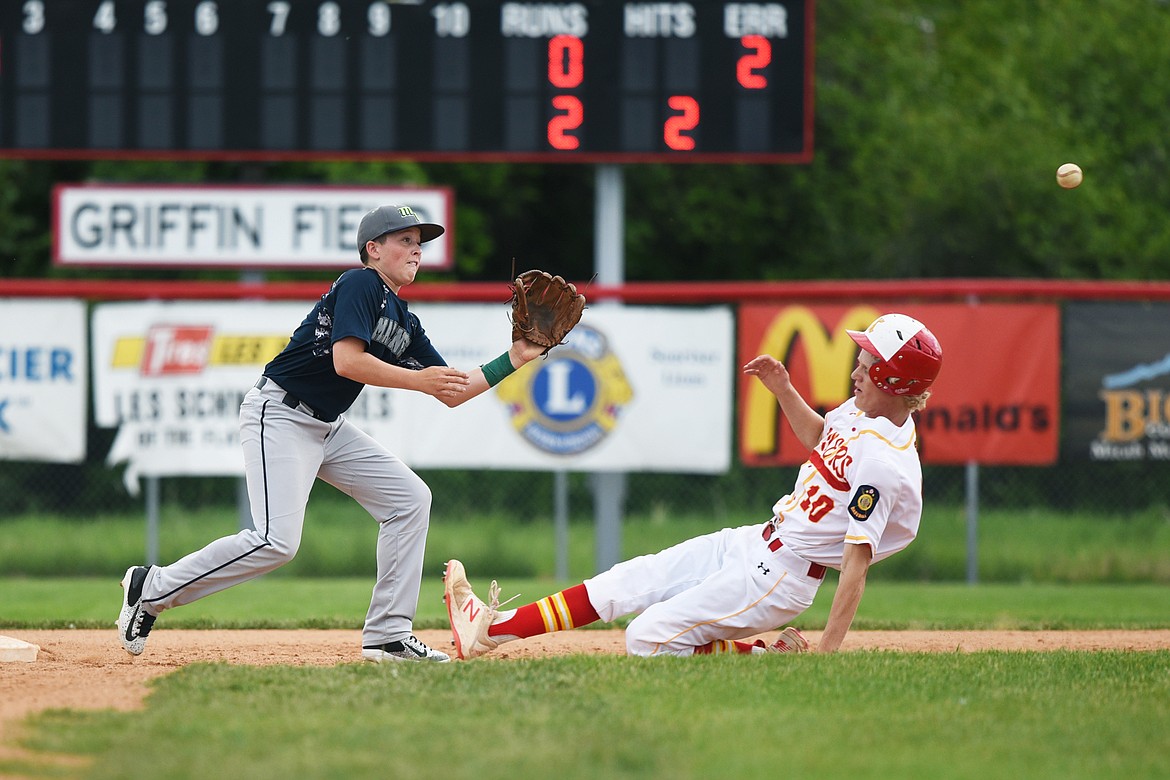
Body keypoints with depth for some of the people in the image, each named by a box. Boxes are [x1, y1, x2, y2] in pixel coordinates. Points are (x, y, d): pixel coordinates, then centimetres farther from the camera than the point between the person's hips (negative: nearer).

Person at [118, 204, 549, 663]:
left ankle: (387, 637, 3)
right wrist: (417, 380, -20)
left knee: (409, 497, 2)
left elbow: (452, 393, 14)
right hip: (280, 414, -10)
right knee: (277, 541, -20)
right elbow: (347, 360, -24)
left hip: (328, 427, 10)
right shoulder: (361, 285, -12)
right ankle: (153, 589, -7)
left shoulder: (405, 324, 13)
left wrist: (513, 360, 7)